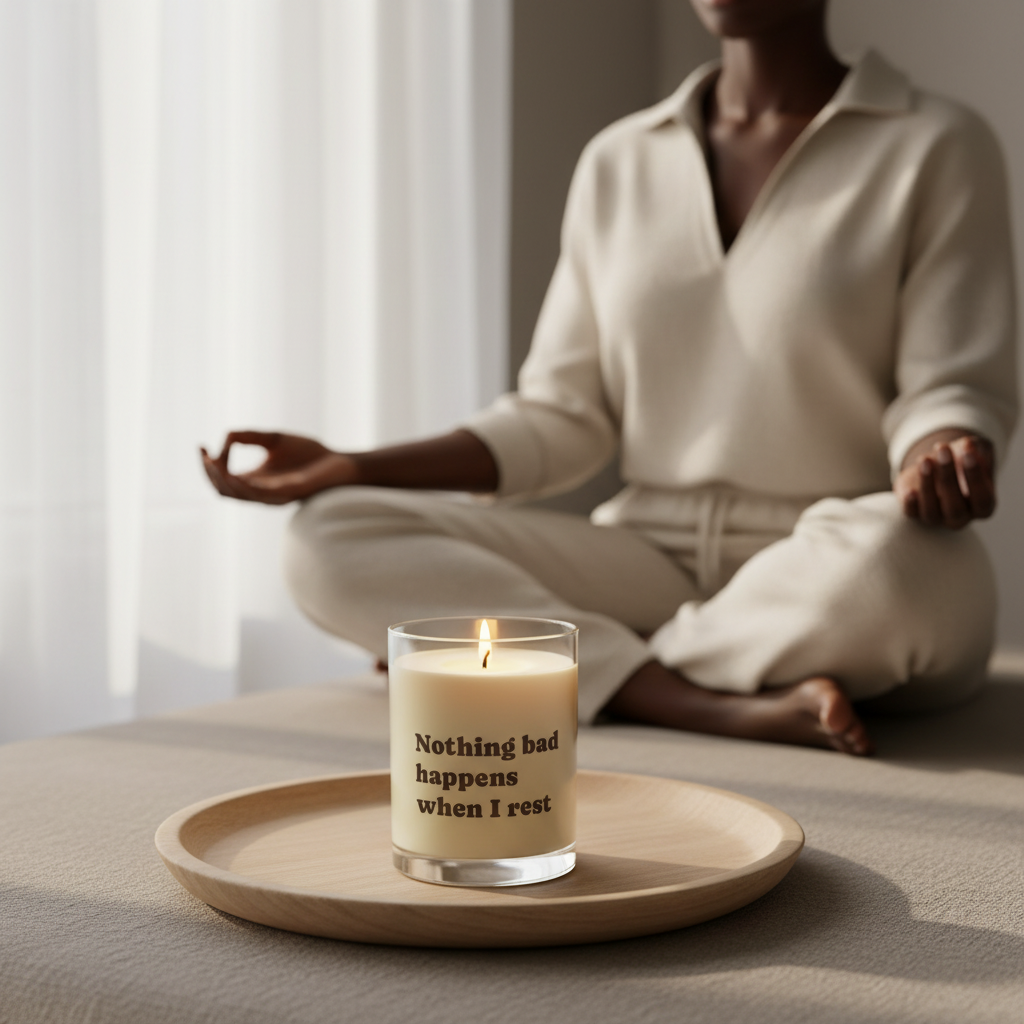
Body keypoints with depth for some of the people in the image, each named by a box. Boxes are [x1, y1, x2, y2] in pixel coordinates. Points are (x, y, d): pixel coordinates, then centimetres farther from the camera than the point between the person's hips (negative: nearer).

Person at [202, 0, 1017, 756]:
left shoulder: (936, 147, 2)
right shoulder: (619, 161, 13)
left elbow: (953, 392, -4)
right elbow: (561, 420, 11)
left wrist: (940, 469, -29)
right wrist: (359, 470, 0)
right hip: (650, 559, 4)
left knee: (891, 561, -40)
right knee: (332, 540, -16)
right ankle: (729, 709, -27)